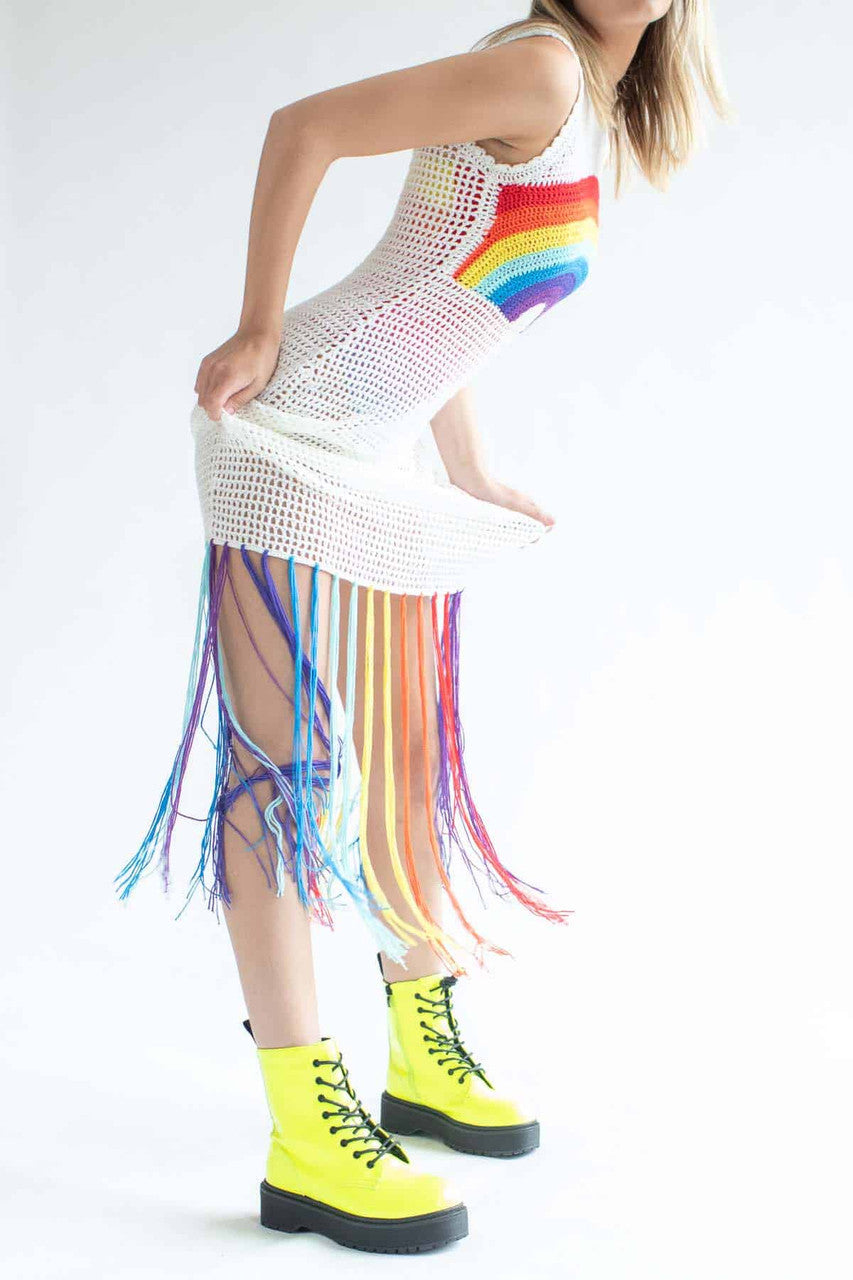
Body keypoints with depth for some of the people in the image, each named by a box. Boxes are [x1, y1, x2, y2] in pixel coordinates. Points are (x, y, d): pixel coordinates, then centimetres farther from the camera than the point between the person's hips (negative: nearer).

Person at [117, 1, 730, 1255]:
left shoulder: (594, 116, 17)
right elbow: (302, 127, -15)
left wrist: (471, 473, 19)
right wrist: (258, 333, -12)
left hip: (392, 466, 10)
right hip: (301, 435, -10)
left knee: (417, 760, 13)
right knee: (292, 771, -8)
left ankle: (425, 1064, 28)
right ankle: (307, 1139, -3)